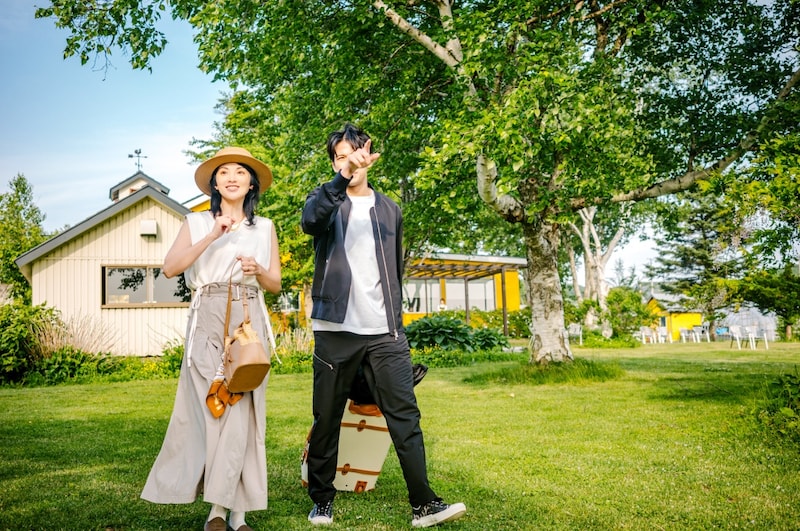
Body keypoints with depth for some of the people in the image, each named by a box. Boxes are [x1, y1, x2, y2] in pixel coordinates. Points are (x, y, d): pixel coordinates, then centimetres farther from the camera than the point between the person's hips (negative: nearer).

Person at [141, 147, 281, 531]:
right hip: (207, 322, -1)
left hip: (249, 323, 1)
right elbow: (170, 268, -2)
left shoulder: (264, 227, 16)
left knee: (242, 409, -7)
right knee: (208, 407, -6)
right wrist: (211, 237, -10)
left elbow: (275, 284, 15)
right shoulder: (197, 223, 12)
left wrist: (258, 270, -6)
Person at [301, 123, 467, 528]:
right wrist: (343, 177, -34)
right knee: (326, 419, 6)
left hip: (384, 332, 2)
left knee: (405, 415, -5)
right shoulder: (327, 200, 5)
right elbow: (310, 221, -21)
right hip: (335, 330, -2)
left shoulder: (389, 210, 16)